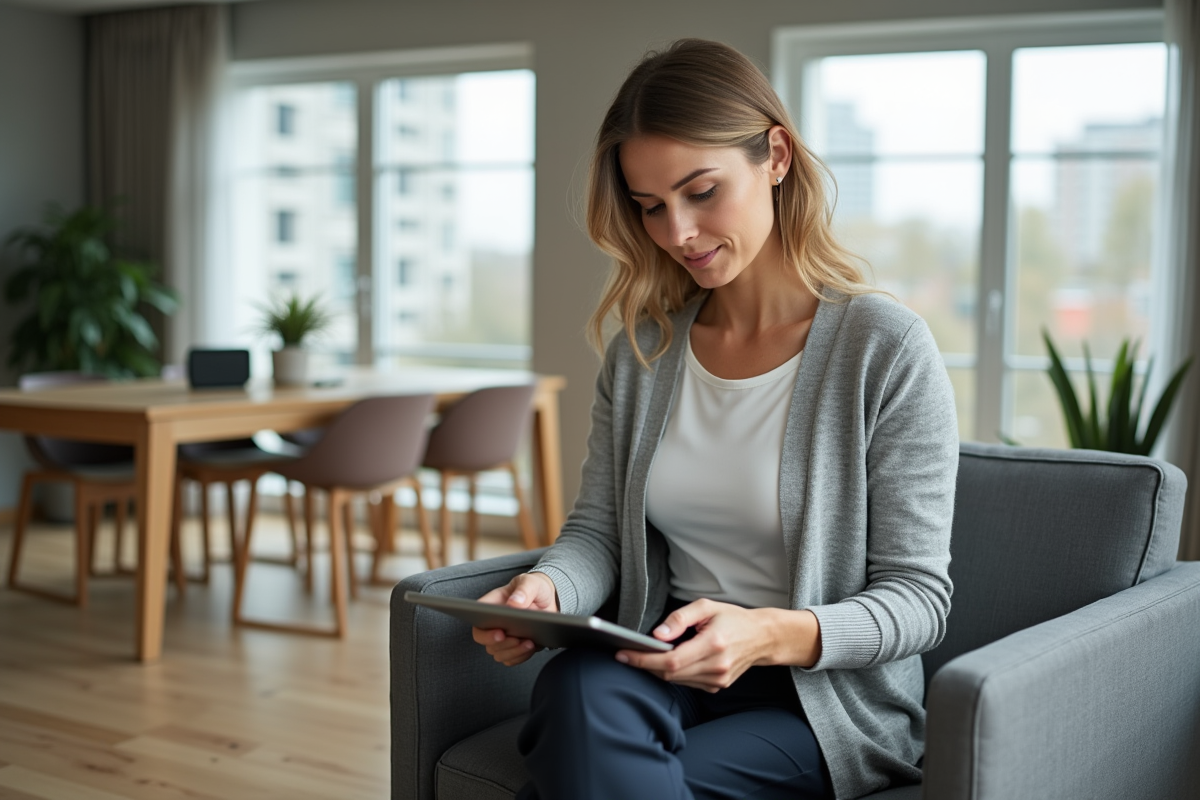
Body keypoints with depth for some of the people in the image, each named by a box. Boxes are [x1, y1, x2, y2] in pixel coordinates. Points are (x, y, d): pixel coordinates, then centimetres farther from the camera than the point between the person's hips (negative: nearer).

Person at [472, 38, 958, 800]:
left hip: (827, 690, -4)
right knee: (579, 688, -32)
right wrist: (545, 587, -16)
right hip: (668, 665, 4)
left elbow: (918, 599, -9)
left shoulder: (887, 349, -9)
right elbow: (597, 530, 9)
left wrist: (771, 635, -27)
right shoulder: (641, 351, 8)